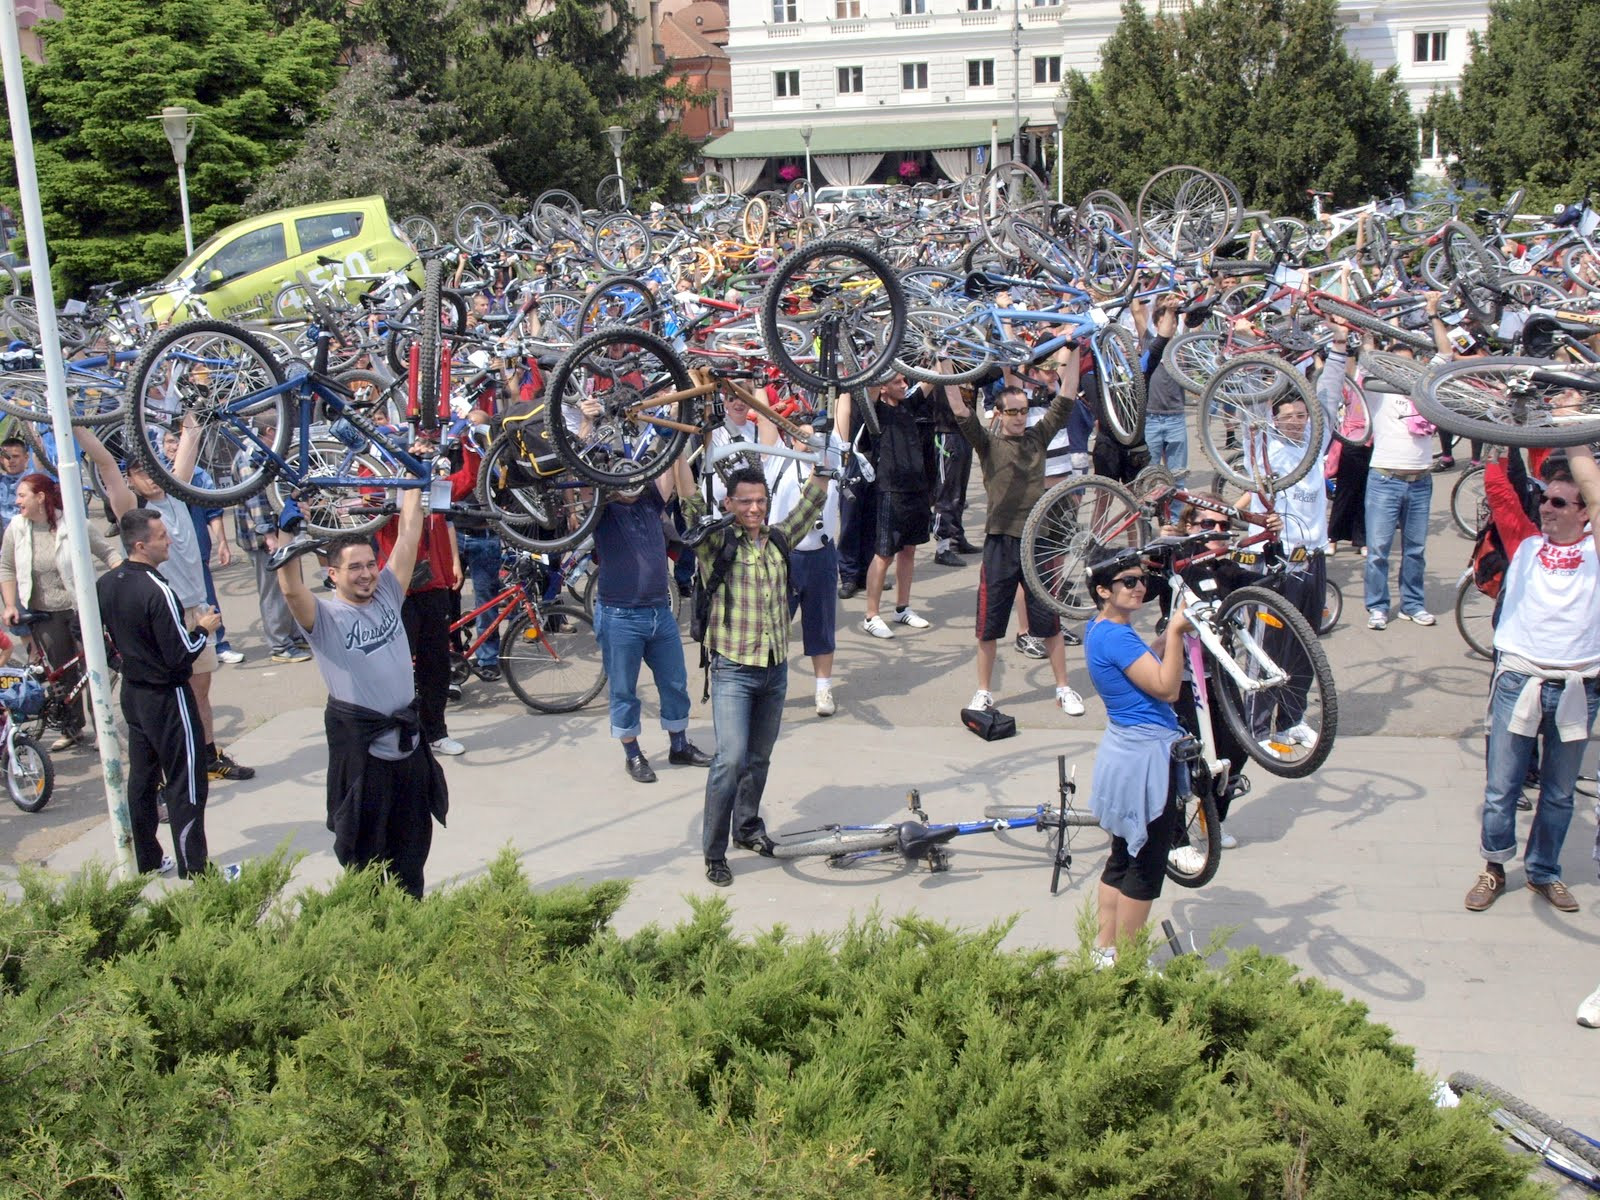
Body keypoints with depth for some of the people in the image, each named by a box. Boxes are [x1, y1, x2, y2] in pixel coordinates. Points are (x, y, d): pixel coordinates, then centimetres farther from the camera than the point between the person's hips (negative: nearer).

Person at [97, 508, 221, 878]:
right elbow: (181, 656, -24)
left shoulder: (106, 584, 0)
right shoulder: (158, 591, -26)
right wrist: (204, 629, -7)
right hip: (168, 698, -8)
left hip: (132, 692, 8)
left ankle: (146, 861, 28)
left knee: (141, 777, 17)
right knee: (185, 786, 2)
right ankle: (194, 870, 9)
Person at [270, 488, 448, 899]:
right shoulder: (324, 616, -9)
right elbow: (292, 591, -30)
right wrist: (288, 550, -43)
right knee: (364, 850, 8)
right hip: (361, 749, -5)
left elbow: (408, 538, 3)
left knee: (412, 844, 16)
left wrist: (413, 486, 2)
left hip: (409, 741, 5)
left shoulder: (387, 596, 5)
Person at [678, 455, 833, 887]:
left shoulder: (778, 539, 8)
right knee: (731, 759, -13)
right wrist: (678, 453, -28)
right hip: (733, 671, -5)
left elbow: (811, 502, 11)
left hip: (775, 671, 5)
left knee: (759, 758, 17)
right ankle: (714, 852, -2)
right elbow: (691, 502, -20)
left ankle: (748, 828, 36)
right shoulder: (717, 543, -6)